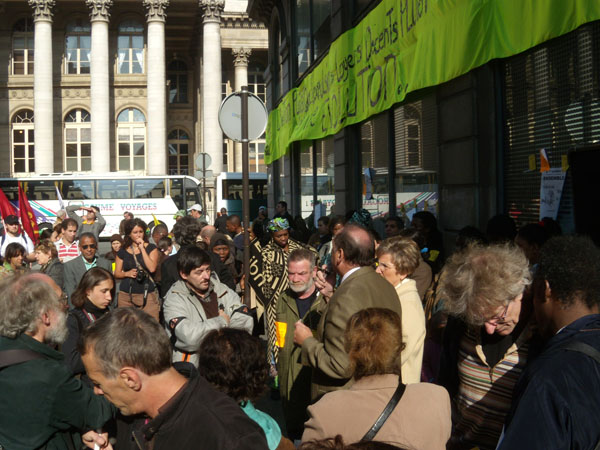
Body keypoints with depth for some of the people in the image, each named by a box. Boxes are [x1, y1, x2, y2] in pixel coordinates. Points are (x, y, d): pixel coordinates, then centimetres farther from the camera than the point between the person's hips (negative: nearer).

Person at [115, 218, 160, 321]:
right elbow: (116, 273, 14)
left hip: (148, 294, -2)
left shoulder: (151, 248, 6)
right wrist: (127, 273, -7)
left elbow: (152, 268, -9)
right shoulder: (122, 252, 11)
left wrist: (142, 248, -7)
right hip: (126, 295, 2)